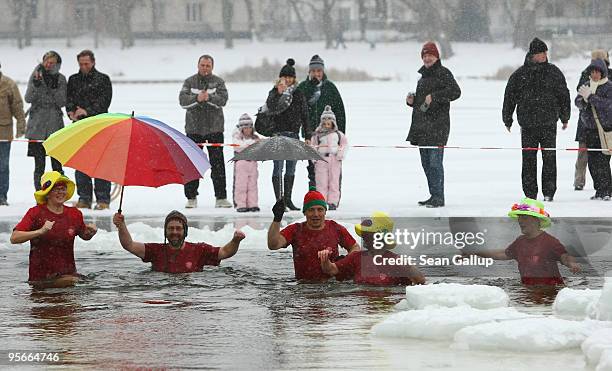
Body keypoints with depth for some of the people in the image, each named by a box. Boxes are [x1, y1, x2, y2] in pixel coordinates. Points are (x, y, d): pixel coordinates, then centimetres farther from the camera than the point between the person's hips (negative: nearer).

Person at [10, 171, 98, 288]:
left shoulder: (74, 214, 5)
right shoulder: (36, 213, -8)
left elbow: (84, 236, 24)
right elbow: (14, 238, -18)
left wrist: (90, 232, 0)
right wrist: (40, 231, -31)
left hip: (67, 276, 3)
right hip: (40, 277, -3)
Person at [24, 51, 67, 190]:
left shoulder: (61, 79, 5)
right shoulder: (36, 75, 4)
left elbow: (62, 102, -2)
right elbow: (28, 98, -4)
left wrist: (54, 88, -16)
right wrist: (36, 84, -19)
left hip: (55, 126, 0)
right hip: (37, 126, 0)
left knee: (57, 163, -1)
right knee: (39, 164, 1)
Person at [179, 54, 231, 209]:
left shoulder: (218, 82, 4)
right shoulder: (190, 82, 6)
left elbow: (223, 99, -10)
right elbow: (183, 100, -8)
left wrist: (209, 98, -27)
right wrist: (197, 99, -25)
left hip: (214, 128, -1)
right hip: (194, 128, 1)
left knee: (217, 163, 0)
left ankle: (221, 197, 3)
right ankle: (191, 197, 8)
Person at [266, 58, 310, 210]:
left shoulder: (299, 95, 10)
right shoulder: (274, 93, 0)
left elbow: (304, 116, 13)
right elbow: (272, 109, -19)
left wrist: (307, 136, 9)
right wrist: (279, 93, -23)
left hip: (294, 135, 4)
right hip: (279, 134, -4)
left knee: (291, 169, 8)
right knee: (278, 168, -5)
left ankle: (288, 199, 15)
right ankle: (279, 200, -4)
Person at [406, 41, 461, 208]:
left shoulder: (443, 73, -4)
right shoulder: (423, 75, 22)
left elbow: (455, 91, -19)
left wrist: (434, 96, -23)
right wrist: (412, 101, 11)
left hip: (437, 124, -9)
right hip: (421, 125, 9)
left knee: (435, 161, -13)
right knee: (426, 162, 9)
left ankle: (438, 197, -12)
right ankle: (434, 196, 15)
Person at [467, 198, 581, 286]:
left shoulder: (549, 241, -8)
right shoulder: (520, 241, 15)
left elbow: (564, 256, -18)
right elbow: (504, 254, 31)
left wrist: (572, 264, -44)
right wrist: (475, 252, 33)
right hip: (528, 289, 7)